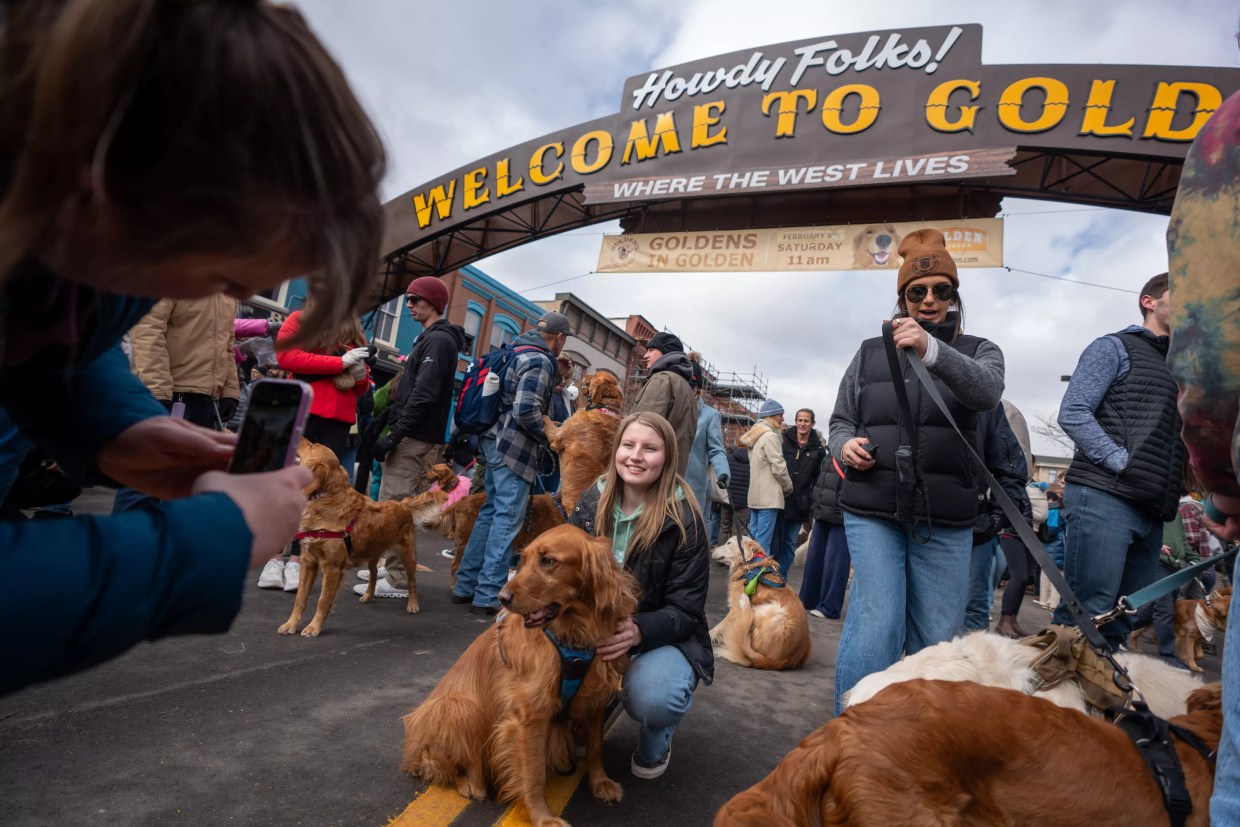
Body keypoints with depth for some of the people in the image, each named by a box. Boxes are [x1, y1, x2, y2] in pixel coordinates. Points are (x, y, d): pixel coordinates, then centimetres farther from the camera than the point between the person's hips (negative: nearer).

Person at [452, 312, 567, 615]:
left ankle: (466, 585, 22)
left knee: (491, 512, 15)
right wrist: (549, 437, -9)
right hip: (516, 448, -10)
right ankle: (488, 595, 2)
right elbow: (526, 410, -24)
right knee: (508, 519, -3)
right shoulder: (540, 362, -14)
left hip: (497, 442, 10)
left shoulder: (517, 352, 14)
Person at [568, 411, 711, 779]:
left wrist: (638, 630, -36)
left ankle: (656, 738, 6)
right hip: (595, 626, 4)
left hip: (665, 637, -3)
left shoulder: (683, 519, -16)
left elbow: (685, 610, -15)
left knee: (652, 697, -35)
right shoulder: (592, 502, -4)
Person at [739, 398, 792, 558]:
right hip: (769, 496, -9)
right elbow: (778, 467, -14)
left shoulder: (755, 435, 18)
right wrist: (788, 487, 0)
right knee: (763, 542, -8)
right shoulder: (770, 436, -12)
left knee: (753, 539, 11)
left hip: (755, 494, 9)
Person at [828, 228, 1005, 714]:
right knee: (877, 623, -11)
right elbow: (841, 419, 15)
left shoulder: (977, 351, 9)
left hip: (946, 521, 1)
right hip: (871, 511, -1)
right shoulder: (871, 352, 11)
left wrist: (932, 350, -34)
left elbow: (987, 391, -15)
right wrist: (845, 445, -9)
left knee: (938, 638, 6)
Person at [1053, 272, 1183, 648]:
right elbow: (1073, 414, -8)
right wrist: (1126, 464, -15)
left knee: (1121, 622, 7)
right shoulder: (1114, 347, 6)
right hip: (1103, 496, -7)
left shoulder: (1177, 369, 27)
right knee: (1086, 615, -12)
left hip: (1151, 509, 8)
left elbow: (1172, 443, 26)